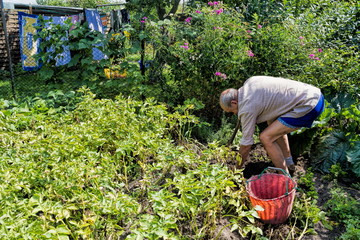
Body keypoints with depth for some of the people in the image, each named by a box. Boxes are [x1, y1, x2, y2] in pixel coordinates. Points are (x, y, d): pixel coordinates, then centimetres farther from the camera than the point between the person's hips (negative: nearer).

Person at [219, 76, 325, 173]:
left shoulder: (247, 108, -13)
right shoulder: (249, 81, 10)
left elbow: (246, 145, -5)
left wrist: (237, 168, 11)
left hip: (309, 106, -10)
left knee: (266, 137, -10)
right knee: (275, 125, 27)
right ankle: (288, 162, 34)